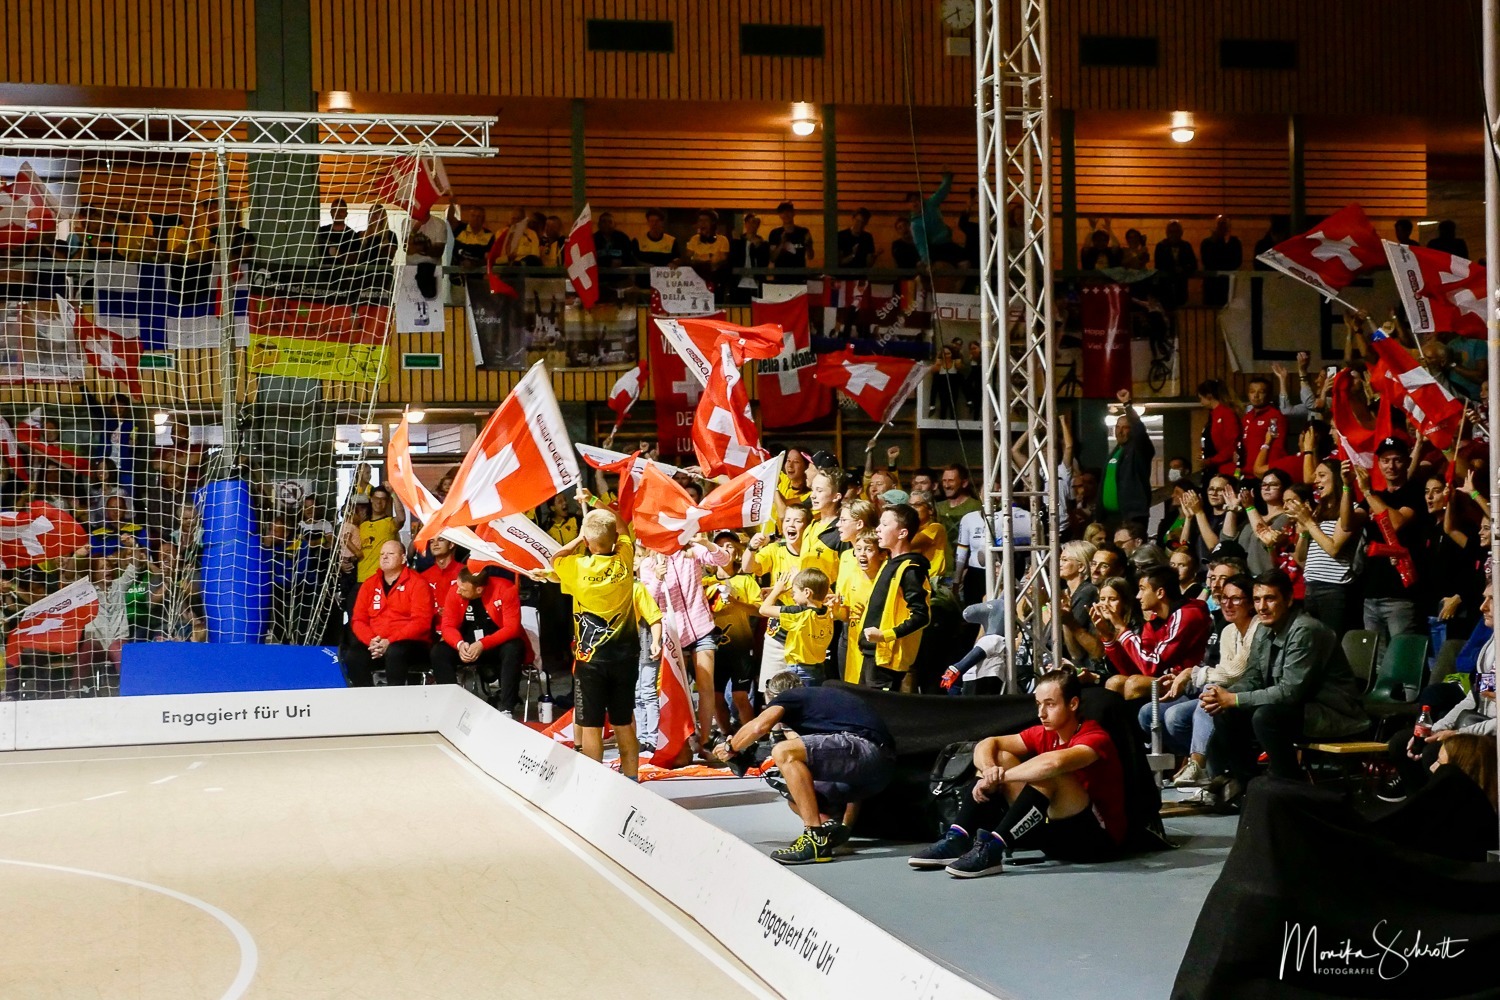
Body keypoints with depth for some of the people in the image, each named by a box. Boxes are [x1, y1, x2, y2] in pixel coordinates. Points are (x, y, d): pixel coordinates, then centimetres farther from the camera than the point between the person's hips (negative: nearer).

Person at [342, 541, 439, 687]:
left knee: (394, 652, -37)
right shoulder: (369, 584, 15)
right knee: (353, 656, -26)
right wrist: (371, 641, -11)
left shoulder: (417, 583, -1)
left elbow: (421, 621, -11)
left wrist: (390, 642, -19)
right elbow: (358, 619, 10)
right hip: (375, 645, 4)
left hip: (412, 645, -4)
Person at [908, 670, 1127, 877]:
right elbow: (987, 745, 0)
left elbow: (1055, 762, -38)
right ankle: (956, 841, -15)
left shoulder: (1095, 738, -16)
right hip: (1056, 833, 7)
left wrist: (999, 777, -29)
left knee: (1048, 773, -31)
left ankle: (992, 848, -34)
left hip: (1100, 838, -7)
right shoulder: (1043, 734, 5)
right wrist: (989, 770, -23)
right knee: (1000, 758, 0)